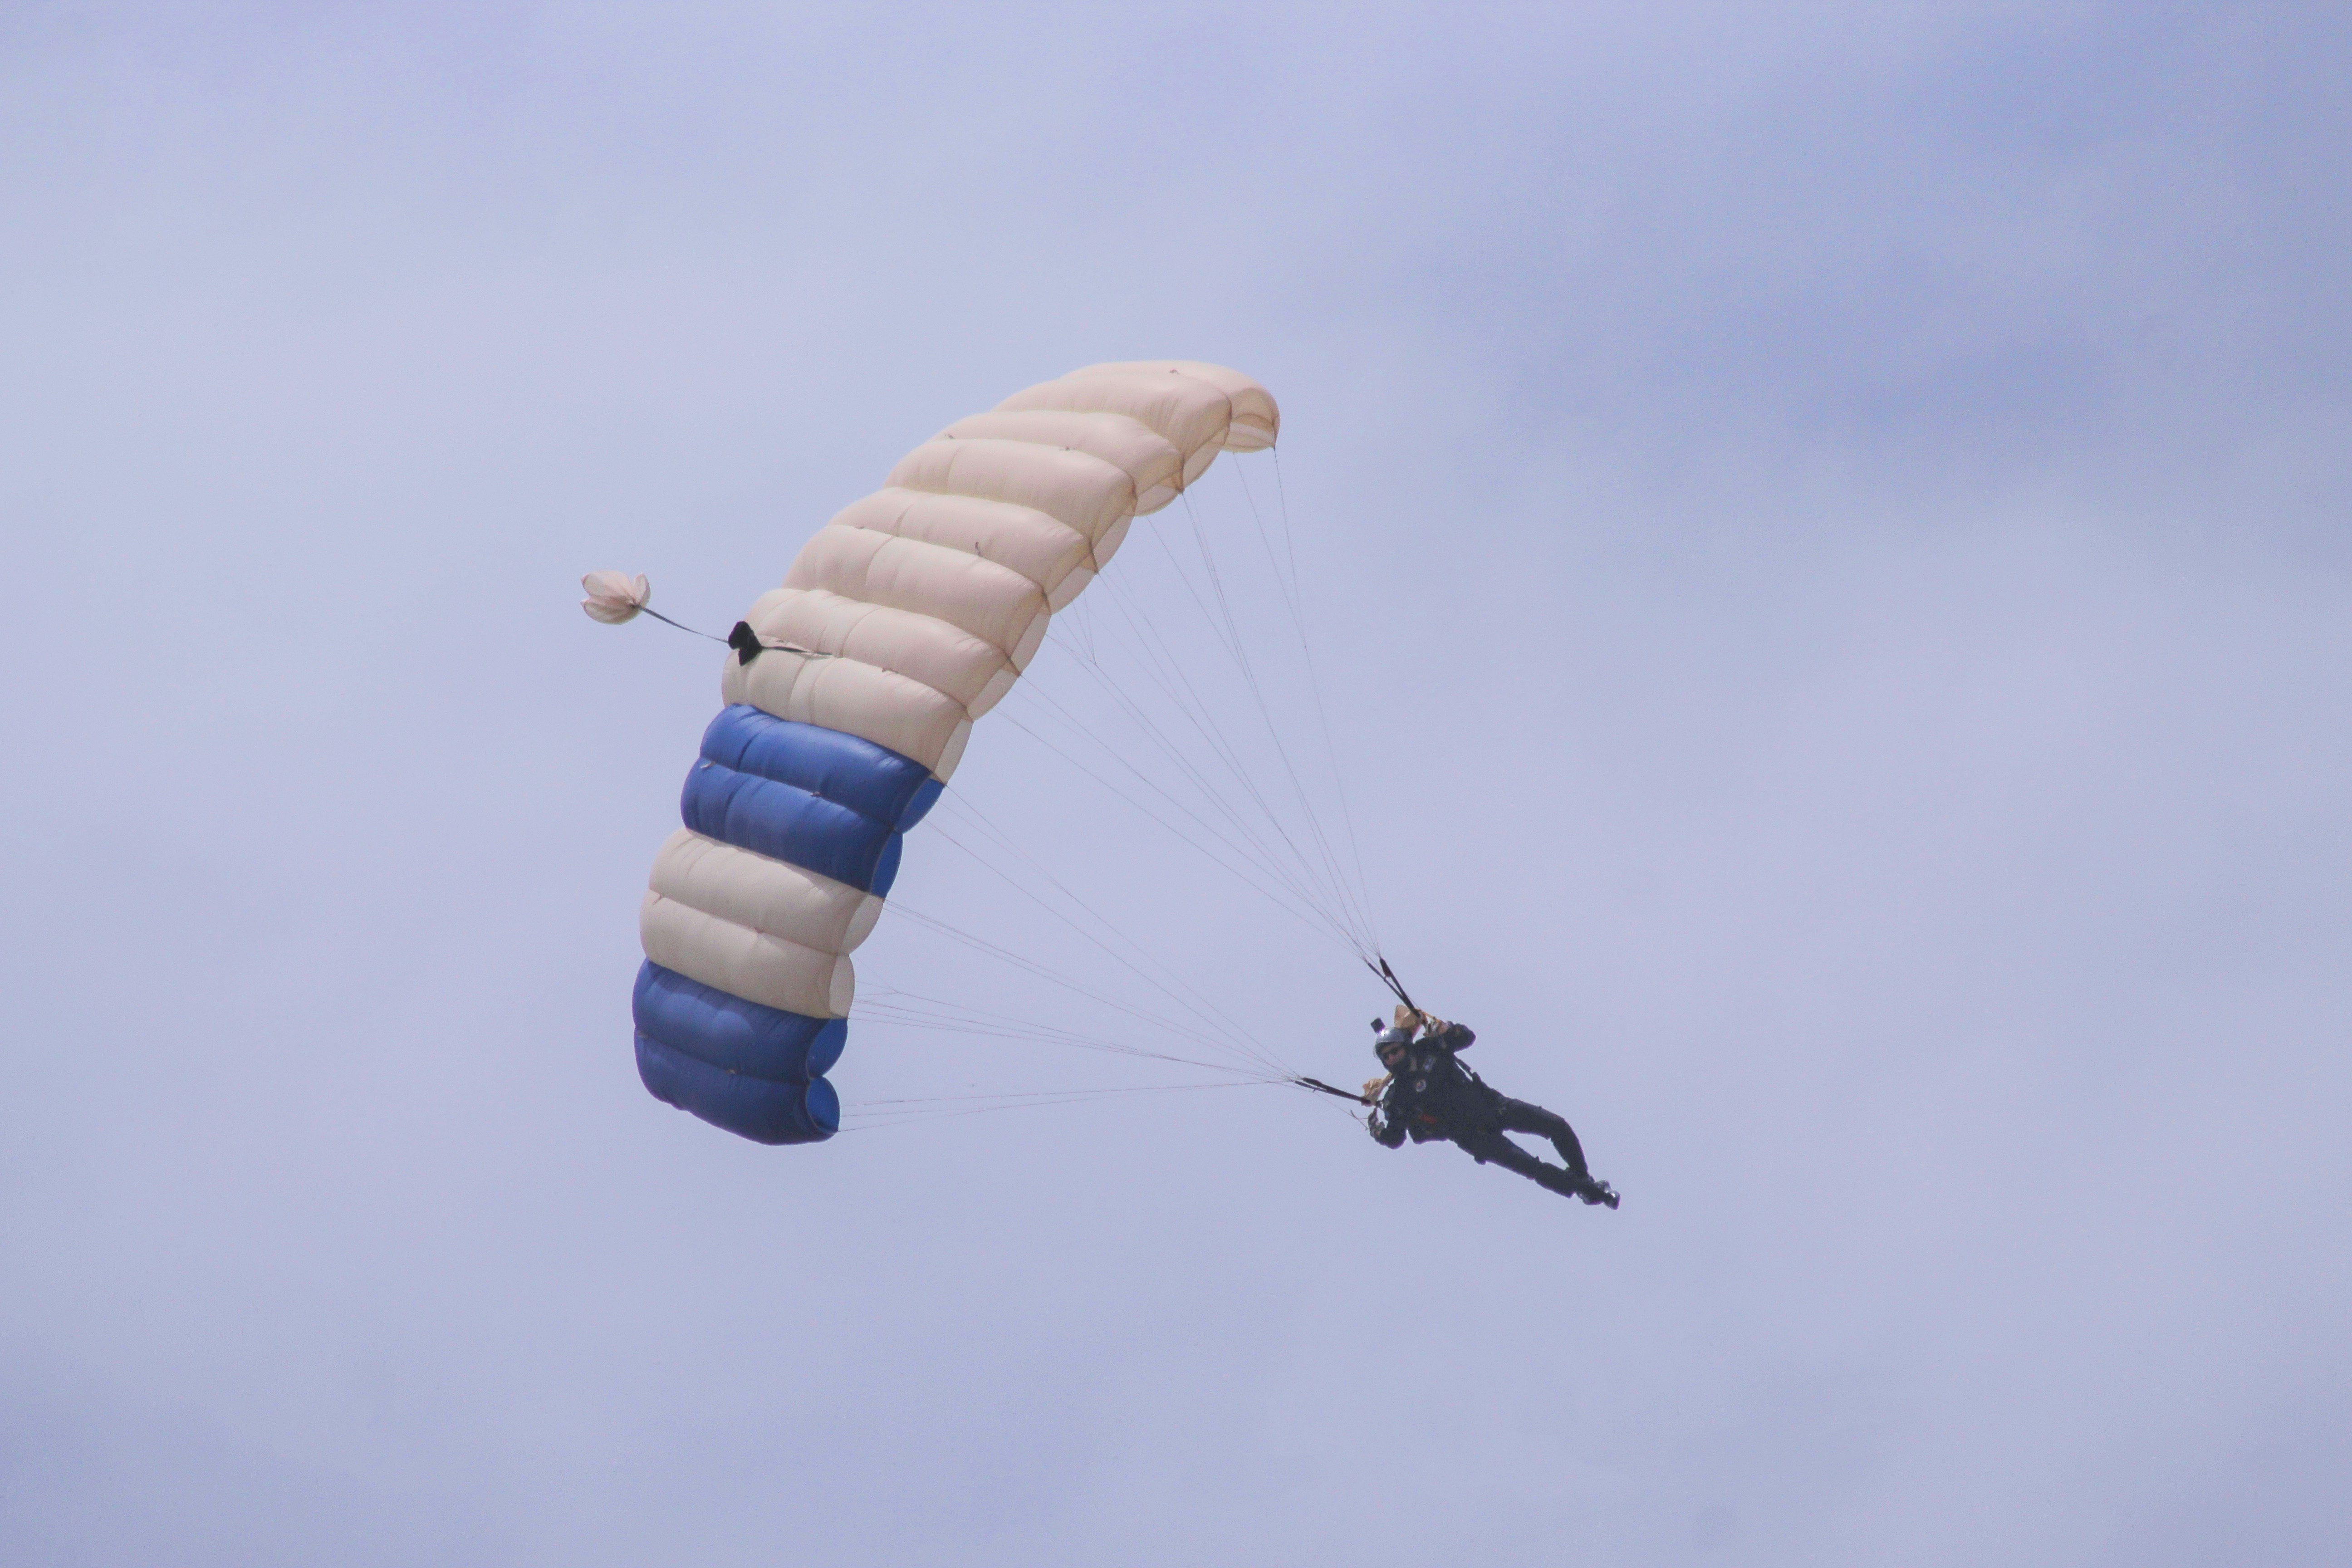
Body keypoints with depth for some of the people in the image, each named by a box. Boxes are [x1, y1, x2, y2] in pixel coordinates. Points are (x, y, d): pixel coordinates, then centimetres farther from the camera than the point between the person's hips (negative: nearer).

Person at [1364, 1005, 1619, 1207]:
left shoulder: (1429, 1048, -1)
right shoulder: (1397, 1096, -11)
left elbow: (1467, 1038, 9)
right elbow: (1393, 1140, -13)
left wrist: (1445, 1029, -12)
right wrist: (1376, 1110, -29)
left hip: (1492, 1105, 4)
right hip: (1475, 1136, -4)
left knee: (1558, 1126, -2)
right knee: (1534, 1169, -18)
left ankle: (1581, 1175, 21)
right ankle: (1585, 1188, -1)